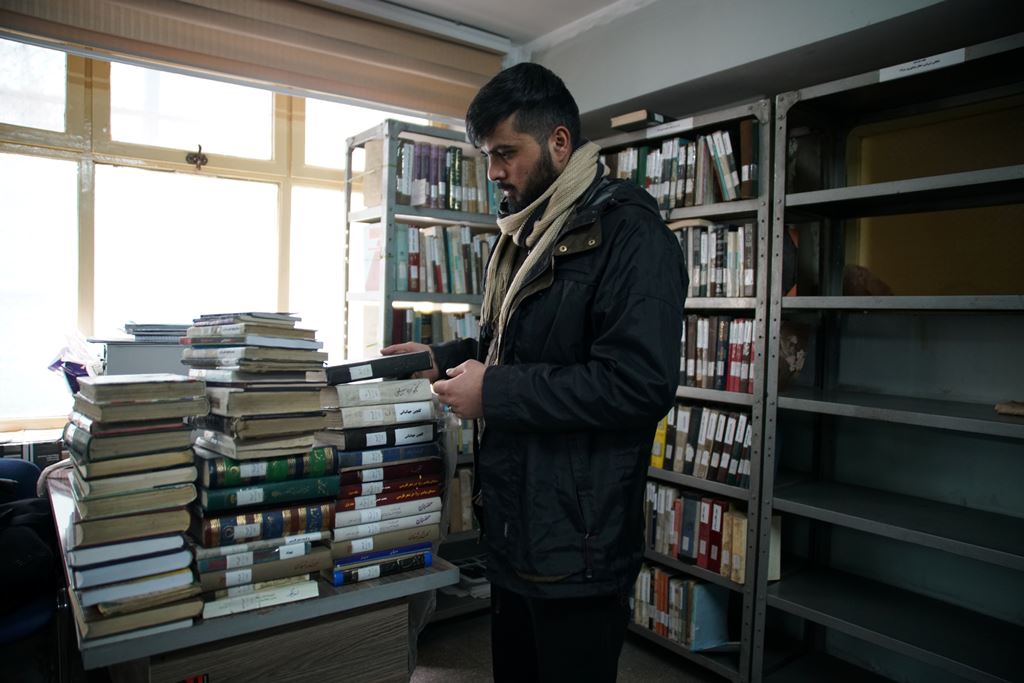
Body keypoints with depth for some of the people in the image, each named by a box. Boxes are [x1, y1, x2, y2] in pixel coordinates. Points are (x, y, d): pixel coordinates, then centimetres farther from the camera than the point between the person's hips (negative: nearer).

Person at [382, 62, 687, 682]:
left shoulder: (628, 233, -16)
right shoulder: (528, 234, 13)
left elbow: (641, 382, -27)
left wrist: (494, 393, -22)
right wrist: (442, 358, 6)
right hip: (514, 532, 9)